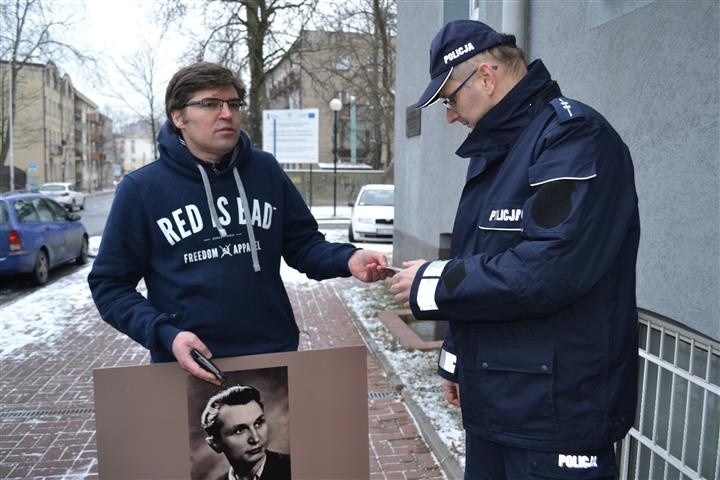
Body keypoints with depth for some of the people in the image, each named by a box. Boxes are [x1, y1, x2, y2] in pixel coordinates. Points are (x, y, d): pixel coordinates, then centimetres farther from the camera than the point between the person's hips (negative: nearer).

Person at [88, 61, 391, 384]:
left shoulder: (266, 171, 1)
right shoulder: (141, 189, -5)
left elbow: (303, 244, 5)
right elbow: (109, 284, -2)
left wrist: (347, 260, -16)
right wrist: (165, 335, -16)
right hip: (189, 365, -2)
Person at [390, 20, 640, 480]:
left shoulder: (573, 134, -17)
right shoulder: (495, 148, 13)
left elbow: (547, 269, -29)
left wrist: (432, 283, -16)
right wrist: (458, 359, 19)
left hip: (556, 413, -8)